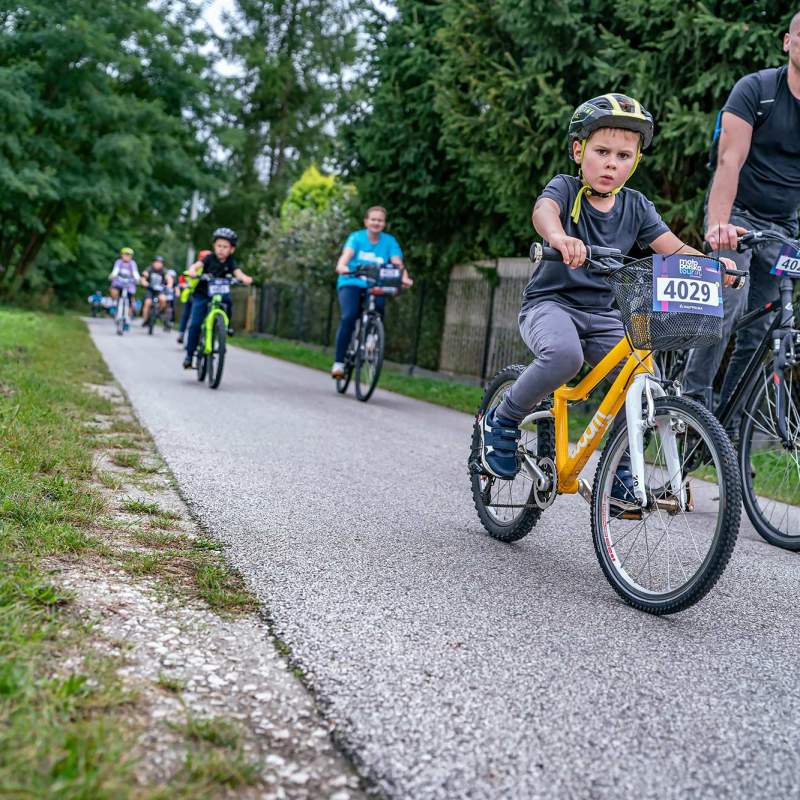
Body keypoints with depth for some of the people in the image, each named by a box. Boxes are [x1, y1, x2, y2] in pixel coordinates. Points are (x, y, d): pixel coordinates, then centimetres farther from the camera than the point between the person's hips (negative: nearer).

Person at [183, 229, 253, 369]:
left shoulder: (230, 262, -3)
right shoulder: (210, 258, -6)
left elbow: (237, 272, -21)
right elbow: (197, 265, -22)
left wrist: (244, 278, -44)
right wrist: (192, 271, -46)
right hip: (201, 295, -2)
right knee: (195, 324, -13)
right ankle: (189, 354, -3)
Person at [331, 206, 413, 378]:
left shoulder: (389, 241, 3)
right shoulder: (356, 237, -1)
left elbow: (397, 263, -11)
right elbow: (346, 254, -19)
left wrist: (405, 278, -32)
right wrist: (341, 266, -43)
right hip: (351, 283, -2)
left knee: (378, 312, -28)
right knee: (348, 317, -25)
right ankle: (339, 362, -19)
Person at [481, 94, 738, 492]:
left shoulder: (636, 206, 6)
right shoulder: (565, 188, -6)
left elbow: (673, 247, -3)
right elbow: (543, 209, -30)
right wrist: (559, 237, -54)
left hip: (602, 313, 5)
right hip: (550, 303, -4)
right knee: (565, 355, -36)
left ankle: (616, 471, 4)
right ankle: (502, 422, -10)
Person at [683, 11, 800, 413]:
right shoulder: (755, 89, -11)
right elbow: (730, 161, -21)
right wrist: (717, 225, -35)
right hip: (739, 214, -4)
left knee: (759, 332, 1)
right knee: (729, 300, -25)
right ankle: (693, 398, -16)